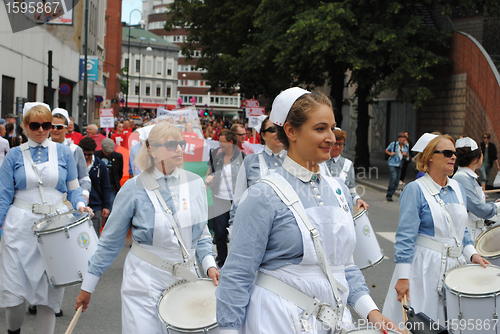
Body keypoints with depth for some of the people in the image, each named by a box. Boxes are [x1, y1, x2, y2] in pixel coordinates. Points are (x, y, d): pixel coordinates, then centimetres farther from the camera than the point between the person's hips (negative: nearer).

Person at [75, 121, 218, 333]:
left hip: (185, 280, 4)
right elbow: (110, 241, -1)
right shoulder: (135, 188, -8)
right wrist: (88, 286, 2)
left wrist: (209, 264, -6)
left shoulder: (195, 183, 2)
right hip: (144, 282, -3)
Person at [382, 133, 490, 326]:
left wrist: (472, 254, 3)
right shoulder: (415, 190, -11)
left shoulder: (457, 188, 10)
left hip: (455, 265, 6)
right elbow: (406, 236, -14)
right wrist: (403, 277, -18)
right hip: (424, 267, -6)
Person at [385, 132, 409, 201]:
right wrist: (390, 153, -9)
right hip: (392, 164, -5)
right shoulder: (393, 144, -1)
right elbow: (386, 150, 10)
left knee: (396, 181, 3)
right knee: (393, 178, -20)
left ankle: (389, 195, 15)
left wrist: (405, 154, -4)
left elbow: (407, 155, 19)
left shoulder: (406, 146, 10)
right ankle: (389, 195, -11)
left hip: (399, 165, 5)